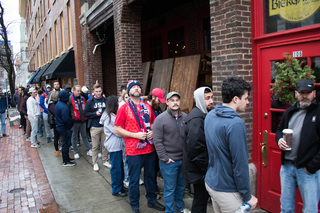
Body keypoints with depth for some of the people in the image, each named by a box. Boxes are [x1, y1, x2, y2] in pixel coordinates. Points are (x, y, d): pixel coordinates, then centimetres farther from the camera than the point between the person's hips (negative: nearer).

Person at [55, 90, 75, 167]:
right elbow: (66, 119, -26)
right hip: (65, 128, -10)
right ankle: (65, 162, 12)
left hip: (59, 126, 10)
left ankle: (67, 158, 34)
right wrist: (70, 127, -11)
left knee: (66, 143, 21)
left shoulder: (58, 103, 8)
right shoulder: (64, 107, -25)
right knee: (66, 144, 1)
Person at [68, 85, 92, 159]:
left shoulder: (82, 98, 11)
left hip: (83, 120, 5)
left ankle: (88, 150, 20)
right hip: (75, 121, -4)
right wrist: (72, 118, -11)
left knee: (84, 136, 13)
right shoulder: (70, 99, -7)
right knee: (74, 137, 8)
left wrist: (85, 117, 15)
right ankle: (75, 152, 18)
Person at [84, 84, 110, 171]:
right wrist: (95, 114, -14)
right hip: (94, 127, -2)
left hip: (104, 126, 2)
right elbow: (86, 113, -2)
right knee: (95, 146, 5)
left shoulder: (105, 100, 4)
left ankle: (105, 161, 25)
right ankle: (95, 163, 16)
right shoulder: (90, 101, -1)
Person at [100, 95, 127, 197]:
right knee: (116, 168, 1)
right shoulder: (109, 117, -18)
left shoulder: (112, 115, 13)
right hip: (114, 146, -9)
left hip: (117, 145, 9)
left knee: (119, 167, 17)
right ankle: (116, 190, 14)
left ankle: (120, 186, 30)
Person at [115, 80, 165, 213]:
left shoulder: (147, 107, 7)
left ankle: (152, 200, 38)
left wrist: (152, 132, -2)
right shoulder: (124, 108, -6)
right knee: (134, 179, 8)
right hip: (133, 151, -4)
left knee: (151, 176, 17)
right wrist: (135, 135, -16)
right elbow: (117, 129, -8)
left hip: (149, 149, 4)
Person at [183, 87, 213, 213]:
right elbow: (194, 149, -26)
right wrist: (206, 168, -17)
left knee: (202, 197, 20)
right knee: (200, 199, 5)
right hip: (199, 171, -9)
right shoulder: (196, 119, -22)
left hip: (203, 169, 9)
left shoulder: (204, 114, 9)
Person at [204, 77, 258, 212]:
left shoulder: (210, 116, 2)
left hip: (210, 182, 8)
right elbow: (240, 164, -22)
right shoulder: (235, 124, -24)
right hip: (226, 191, -8)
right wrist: (247, 196, -12)